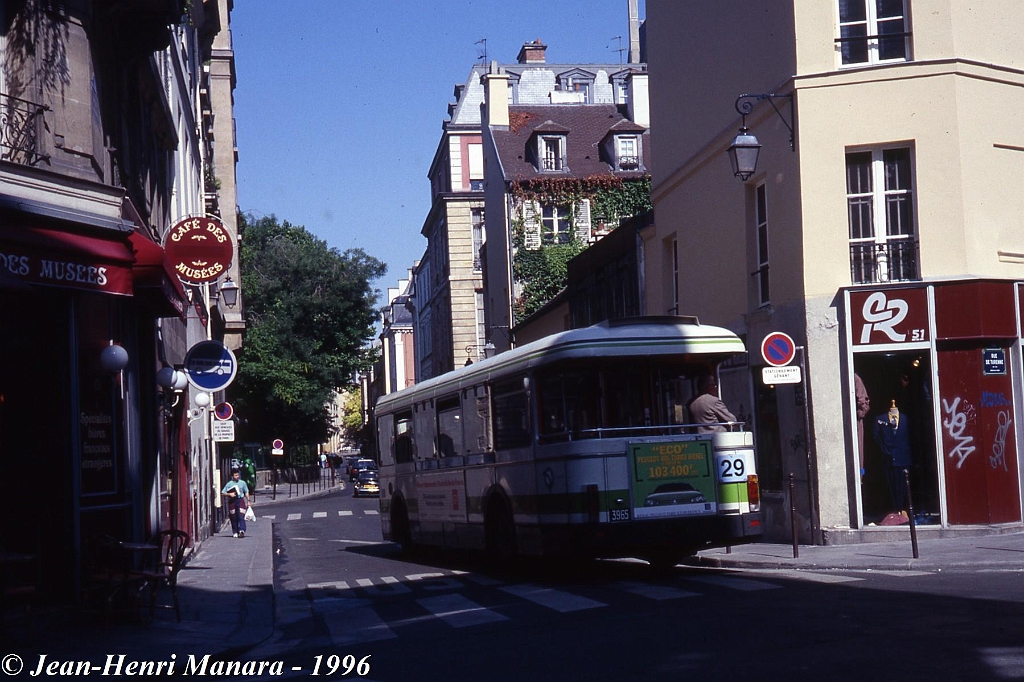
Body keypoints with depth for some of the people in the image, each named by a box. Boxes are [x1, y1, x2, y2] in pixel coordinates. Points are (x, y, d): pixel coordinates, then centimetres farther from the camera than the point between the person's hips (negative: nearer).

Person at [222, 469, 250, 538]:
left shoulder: (242, 483, 7)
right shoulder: (229, 484, 2)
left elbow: (246, 492, 14)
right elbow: (223, 492, 2)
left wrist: (248, 501, 9)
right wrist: (229, 494, -14)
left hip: (240, 500, 0)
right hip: (232, 501, 0)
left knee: (241, 516, -13)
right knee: (233, 518, 5)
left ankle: (242, 530, -24)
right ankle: (235, 532, 14)